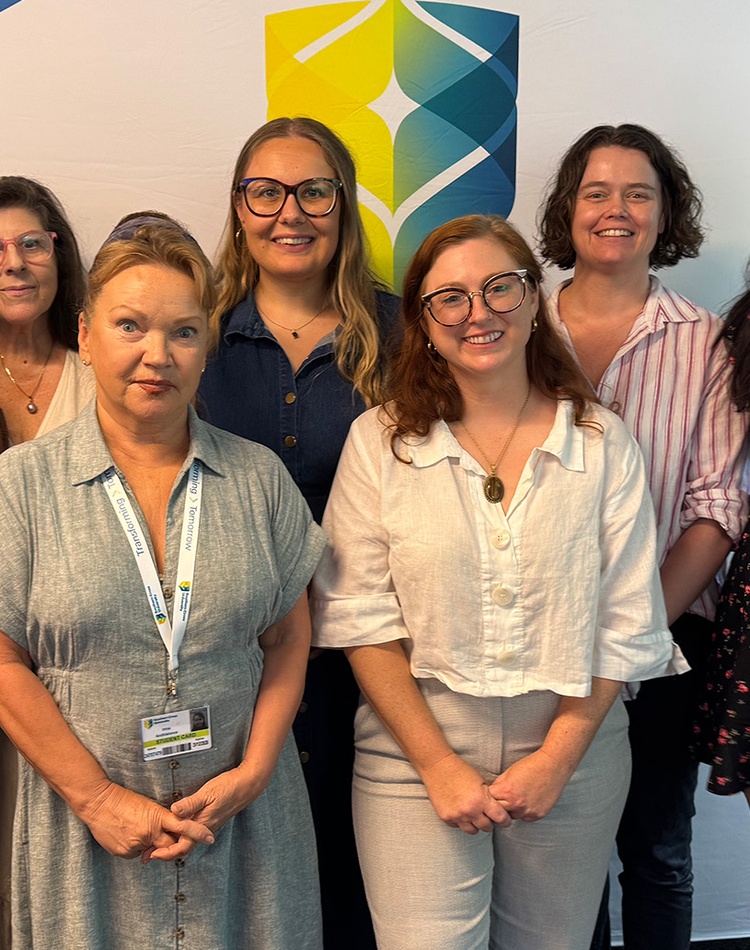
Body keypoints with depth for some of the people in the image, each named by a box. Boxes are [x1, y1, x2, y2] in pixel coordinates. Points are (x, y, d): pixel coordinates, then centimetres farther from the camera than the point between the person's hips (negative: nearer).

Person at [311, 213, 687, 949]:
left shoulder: (601, 441, -1)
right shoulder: (380, 440, -4)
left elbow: (626, 621, -1)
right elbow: (360, 617, -6)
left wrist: (558, 757, -8)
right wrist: (439, 765, -10)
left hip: (572, 756, 2)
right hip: (416, 756, -1)